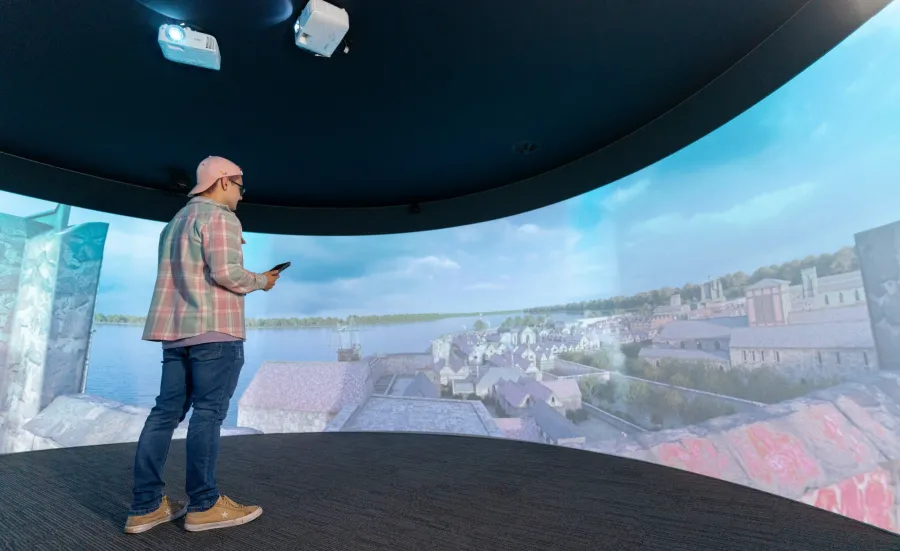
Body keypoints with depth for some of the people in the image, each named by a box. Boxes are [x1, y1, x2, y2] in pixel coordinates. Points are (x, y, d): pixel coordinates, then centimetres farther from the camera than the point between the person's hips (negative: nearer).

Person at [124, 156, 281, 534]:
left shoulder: (177, 221, 22)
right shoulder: (219, 217, -7)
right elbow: (226, 272, -18)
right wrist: (261, 281, -1)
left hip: (176, 328, 9)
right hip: (214, 327, -9)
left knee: (167, 411, 8)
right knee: (208, 412, -5)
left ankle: (145, 506, 13)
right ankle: (203, 505, 3)